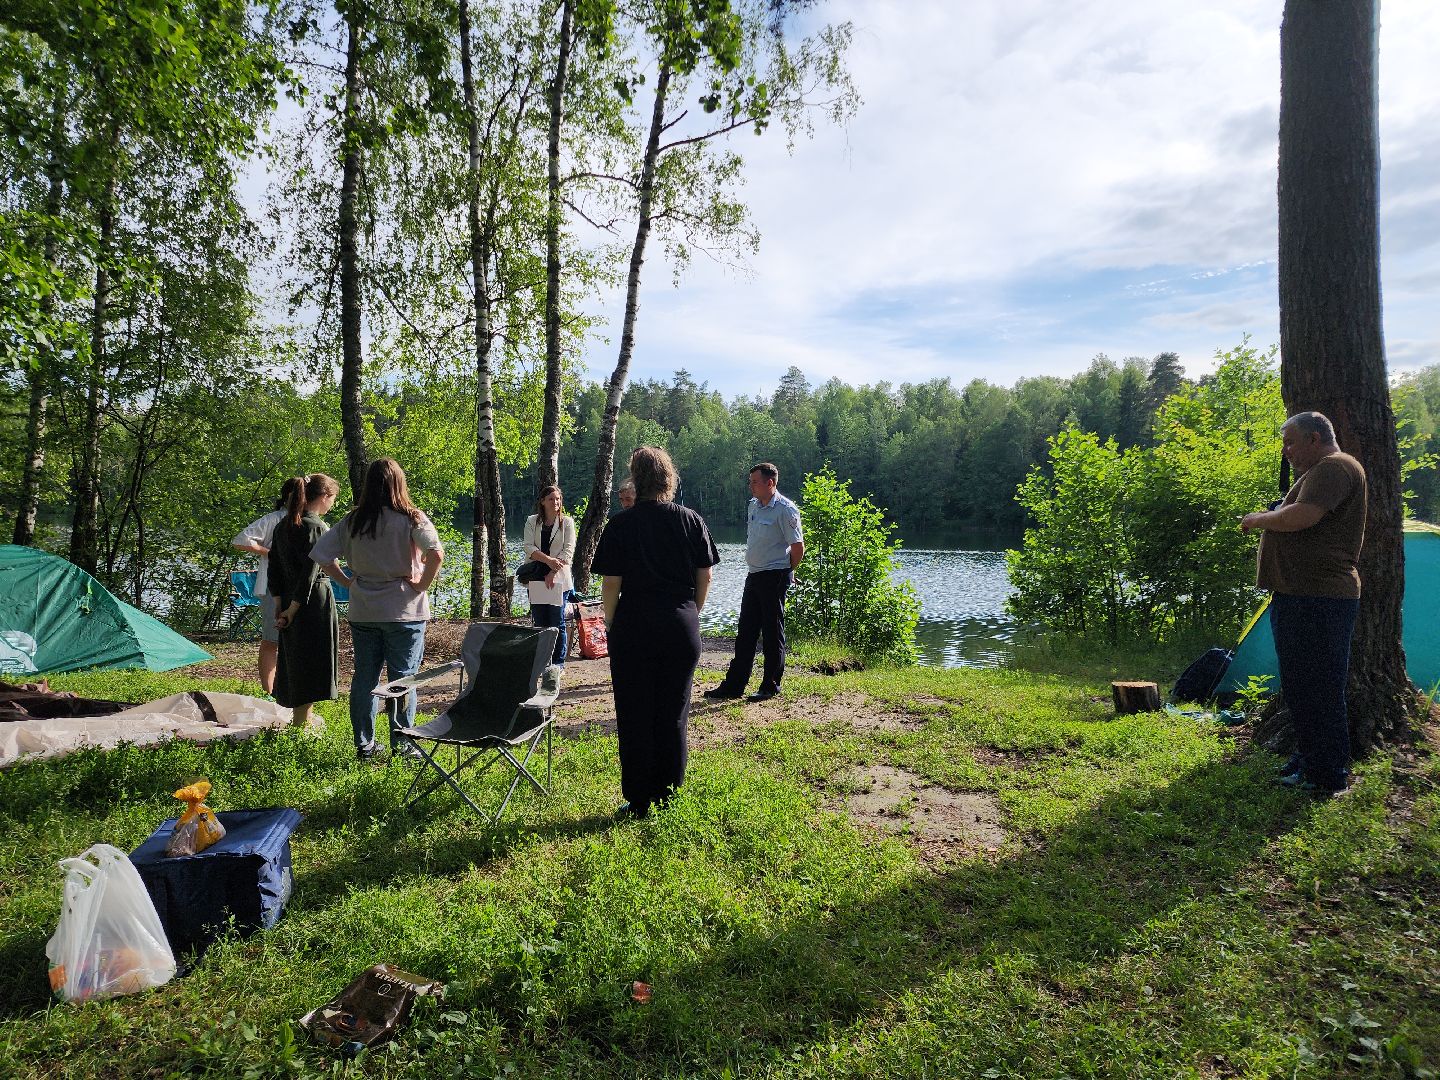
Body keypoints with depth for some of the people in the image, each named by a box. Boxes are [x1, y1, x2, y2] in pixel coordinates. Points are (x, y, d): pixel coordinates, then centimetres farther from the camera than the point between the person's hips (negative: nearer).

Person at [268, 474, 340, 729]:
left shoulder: (283, 525, 10)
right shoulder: (317, 527, -15)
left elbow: (274, 565, 11)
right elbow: (311, 571, -18)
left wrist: (279, 602, 11)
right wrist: (294, 608, -12)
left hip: (289, 599, 8)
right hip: (315, 600, -8)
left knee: (294, 656, 18)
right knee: (312, 659, 2)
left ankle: (299, 714, 32)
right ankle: (302, 720, 9)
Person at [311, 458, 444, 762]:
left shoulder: (353, 521, 2)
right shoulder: (411, 519, -10)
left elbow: (320, 554, 2)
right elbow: (436, 553, -25)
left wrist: (348, 581, 7)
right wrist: (422, 585, -12)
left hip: (362, 611, 4)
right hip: (404, 610, -4)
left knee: (364, 678, 13)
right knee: (403, 679, 5)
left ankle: (364, 746, 21)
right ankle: (400, 746, 11)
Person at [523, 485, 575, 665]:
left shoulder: (567, 522, 2)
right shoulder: (532, 522, 7)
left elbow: (568, 550, -6)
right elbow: (529, 547, -4)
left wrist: (553, 572, -16)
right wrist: (548, 560, -20)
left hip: (559, 579, -2)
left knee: (557, 623, -1)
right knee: (539, 623, 6)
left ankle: (558, 663, 8)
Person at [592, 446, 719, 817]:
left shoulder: (620, 525, -7)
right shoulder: (692, 521, 0)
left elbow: (611, 585, -8)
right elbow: (705, 578, 3)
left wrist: (611, 625, 5)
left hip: (634, 626, -3)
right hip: (682, 627, 3)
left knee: (634, 717, 8)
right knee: (673, 716, 13)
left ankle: (638, 803, 15)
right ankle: (668, 797, 21)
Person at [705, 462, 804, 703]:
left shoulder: (785, 509, -13)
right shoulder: (753, 505, 12)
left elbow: (798, 546, -13)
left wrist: (786, 573, -1)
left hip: (774, 577, -8)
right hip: (754, 575, 8)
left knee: (772, 633, 1)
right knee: (745, 631, 10)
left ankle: (771, 686, 11)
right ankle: (734, 685, 16)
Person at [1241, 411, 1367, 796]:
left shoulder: (1334, 467, -12)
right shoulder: (1320, 472, 23)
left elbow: (1301, 516, -26)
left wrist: (1260, 519, -9)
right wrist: (1266, 521, 12)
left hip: (1318, 600, -11)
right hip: (1299, 596, 11)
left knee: (1319, 688, -4)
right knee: (1298, 686, 18)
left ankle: (1328, 775, 4)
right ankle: (1308, 758, 29)